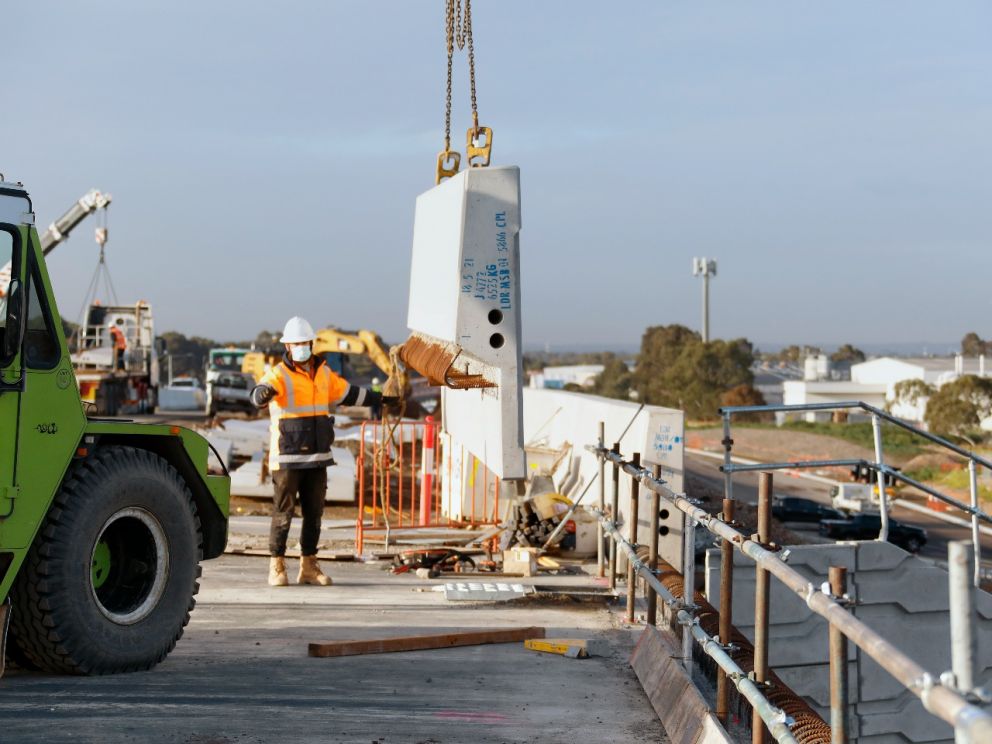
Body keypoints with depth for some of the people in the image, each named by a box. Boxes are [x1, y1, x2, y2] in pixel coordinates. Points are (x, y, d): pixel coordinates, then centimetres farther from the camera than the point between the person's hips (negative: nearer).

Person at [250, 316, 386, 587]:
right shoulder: (279, 375, -8)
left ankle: (308, 567, 17)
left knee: (314, 514, 9)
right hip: (287, 458, -6)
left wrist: (382, 400, 34)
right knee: (283, 513, -2)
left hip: (317, 457, 6)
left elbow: (348, 393, 27)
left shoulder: (323, 373, 11)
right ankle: (277, 567, 5)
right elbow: (260, 393, -29)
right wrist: (263, 394, -53)